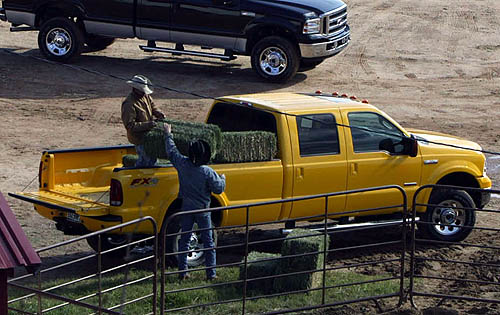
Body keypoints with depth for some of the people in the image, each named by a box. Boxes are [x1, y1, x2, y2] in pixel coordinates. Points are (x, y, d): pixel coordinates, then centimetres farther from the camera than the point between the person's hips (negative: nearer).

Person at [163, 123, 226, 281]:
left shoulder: (182, 164, -11)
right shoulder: (207, 172, -20)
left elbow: (171, 151, 5)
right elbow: (218, 188, -11)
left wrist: (168, 134, 19)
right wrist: (223, 179, 10)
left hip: (186, 208, 3)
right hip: (203, 209, -3)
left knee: (184, 240, 12)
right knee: (208, 241, 6)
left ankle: (182, 272, 13)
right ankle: (211, 273, 7)